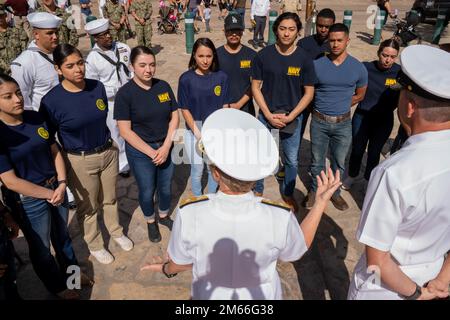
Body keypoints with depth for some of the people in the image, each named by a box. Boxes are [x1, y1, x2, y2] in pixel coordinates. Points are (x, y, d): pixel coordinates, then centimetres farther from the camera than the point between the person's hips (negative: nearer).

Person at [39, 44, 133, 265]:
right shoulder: (51, 100, -19)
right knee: (88, 207, 16)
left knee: (109, 199, 22)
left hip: (108, 152, 4)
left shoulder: (97, 87, -7)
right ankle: (94, 245, 40)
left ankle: (116, 232, 48)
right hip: (79, 161, -3)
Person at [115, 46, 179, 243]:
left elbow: (174, 117, -1)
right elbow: (125, 131, -15)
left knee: (166, 187, 18)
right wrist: (151, 152, -17)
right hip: (140, 151, -3)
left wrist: (165, 147, -12)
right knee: (147, 191, 13)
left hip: (166, 147, 3)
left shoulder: (164, 86, -3)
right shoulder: (125, 93, -14)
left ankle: (164, 216, 46)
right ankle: (151, 222, 40)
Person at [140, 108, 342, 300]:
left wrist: (166, 269, 10)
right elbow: (297, 250, -11)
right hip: (261, 296, 1)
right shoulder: (279, 218, -34)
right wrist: (322, 202, -7)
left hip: (210, 294, 0)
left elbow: (182, 262, -13)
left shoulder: (189, 214, -34)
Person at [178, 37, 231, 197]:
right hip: (194, 132, -1)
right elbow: (185, 110, -8)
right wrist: (199, 135, -14)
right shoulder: (186, 79, -12)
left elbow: (225, 107, -3)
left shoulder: (222, 77, -7)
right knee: (197, 169, 13)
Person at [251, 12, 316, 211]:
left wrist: (290, 116, -12)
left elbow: (309, 93, -3)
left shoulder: (304, 59, -7)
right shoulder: (263, 55, -7)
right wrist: (269, 115, -11)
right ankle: (258, 191, 36)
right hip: (266, 115, 0)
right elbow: (255, 87, -4)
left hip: (293, 117, 1)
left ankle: (288, 194, 36)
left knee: (292, 161, 13)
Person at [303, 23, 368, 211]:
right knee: (317, 161, 12)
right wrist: (322, 106, 2)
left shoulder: (358, 68, -3)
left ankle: (335, 192, 34)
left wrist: (340, 106, 6)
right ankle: (314, 190, 33)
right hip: (319, 121, -1)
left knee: (339, 162, 14)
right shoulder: (316, 65, -7)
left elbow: (360, 95, 11)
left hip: (343, 123, 1)